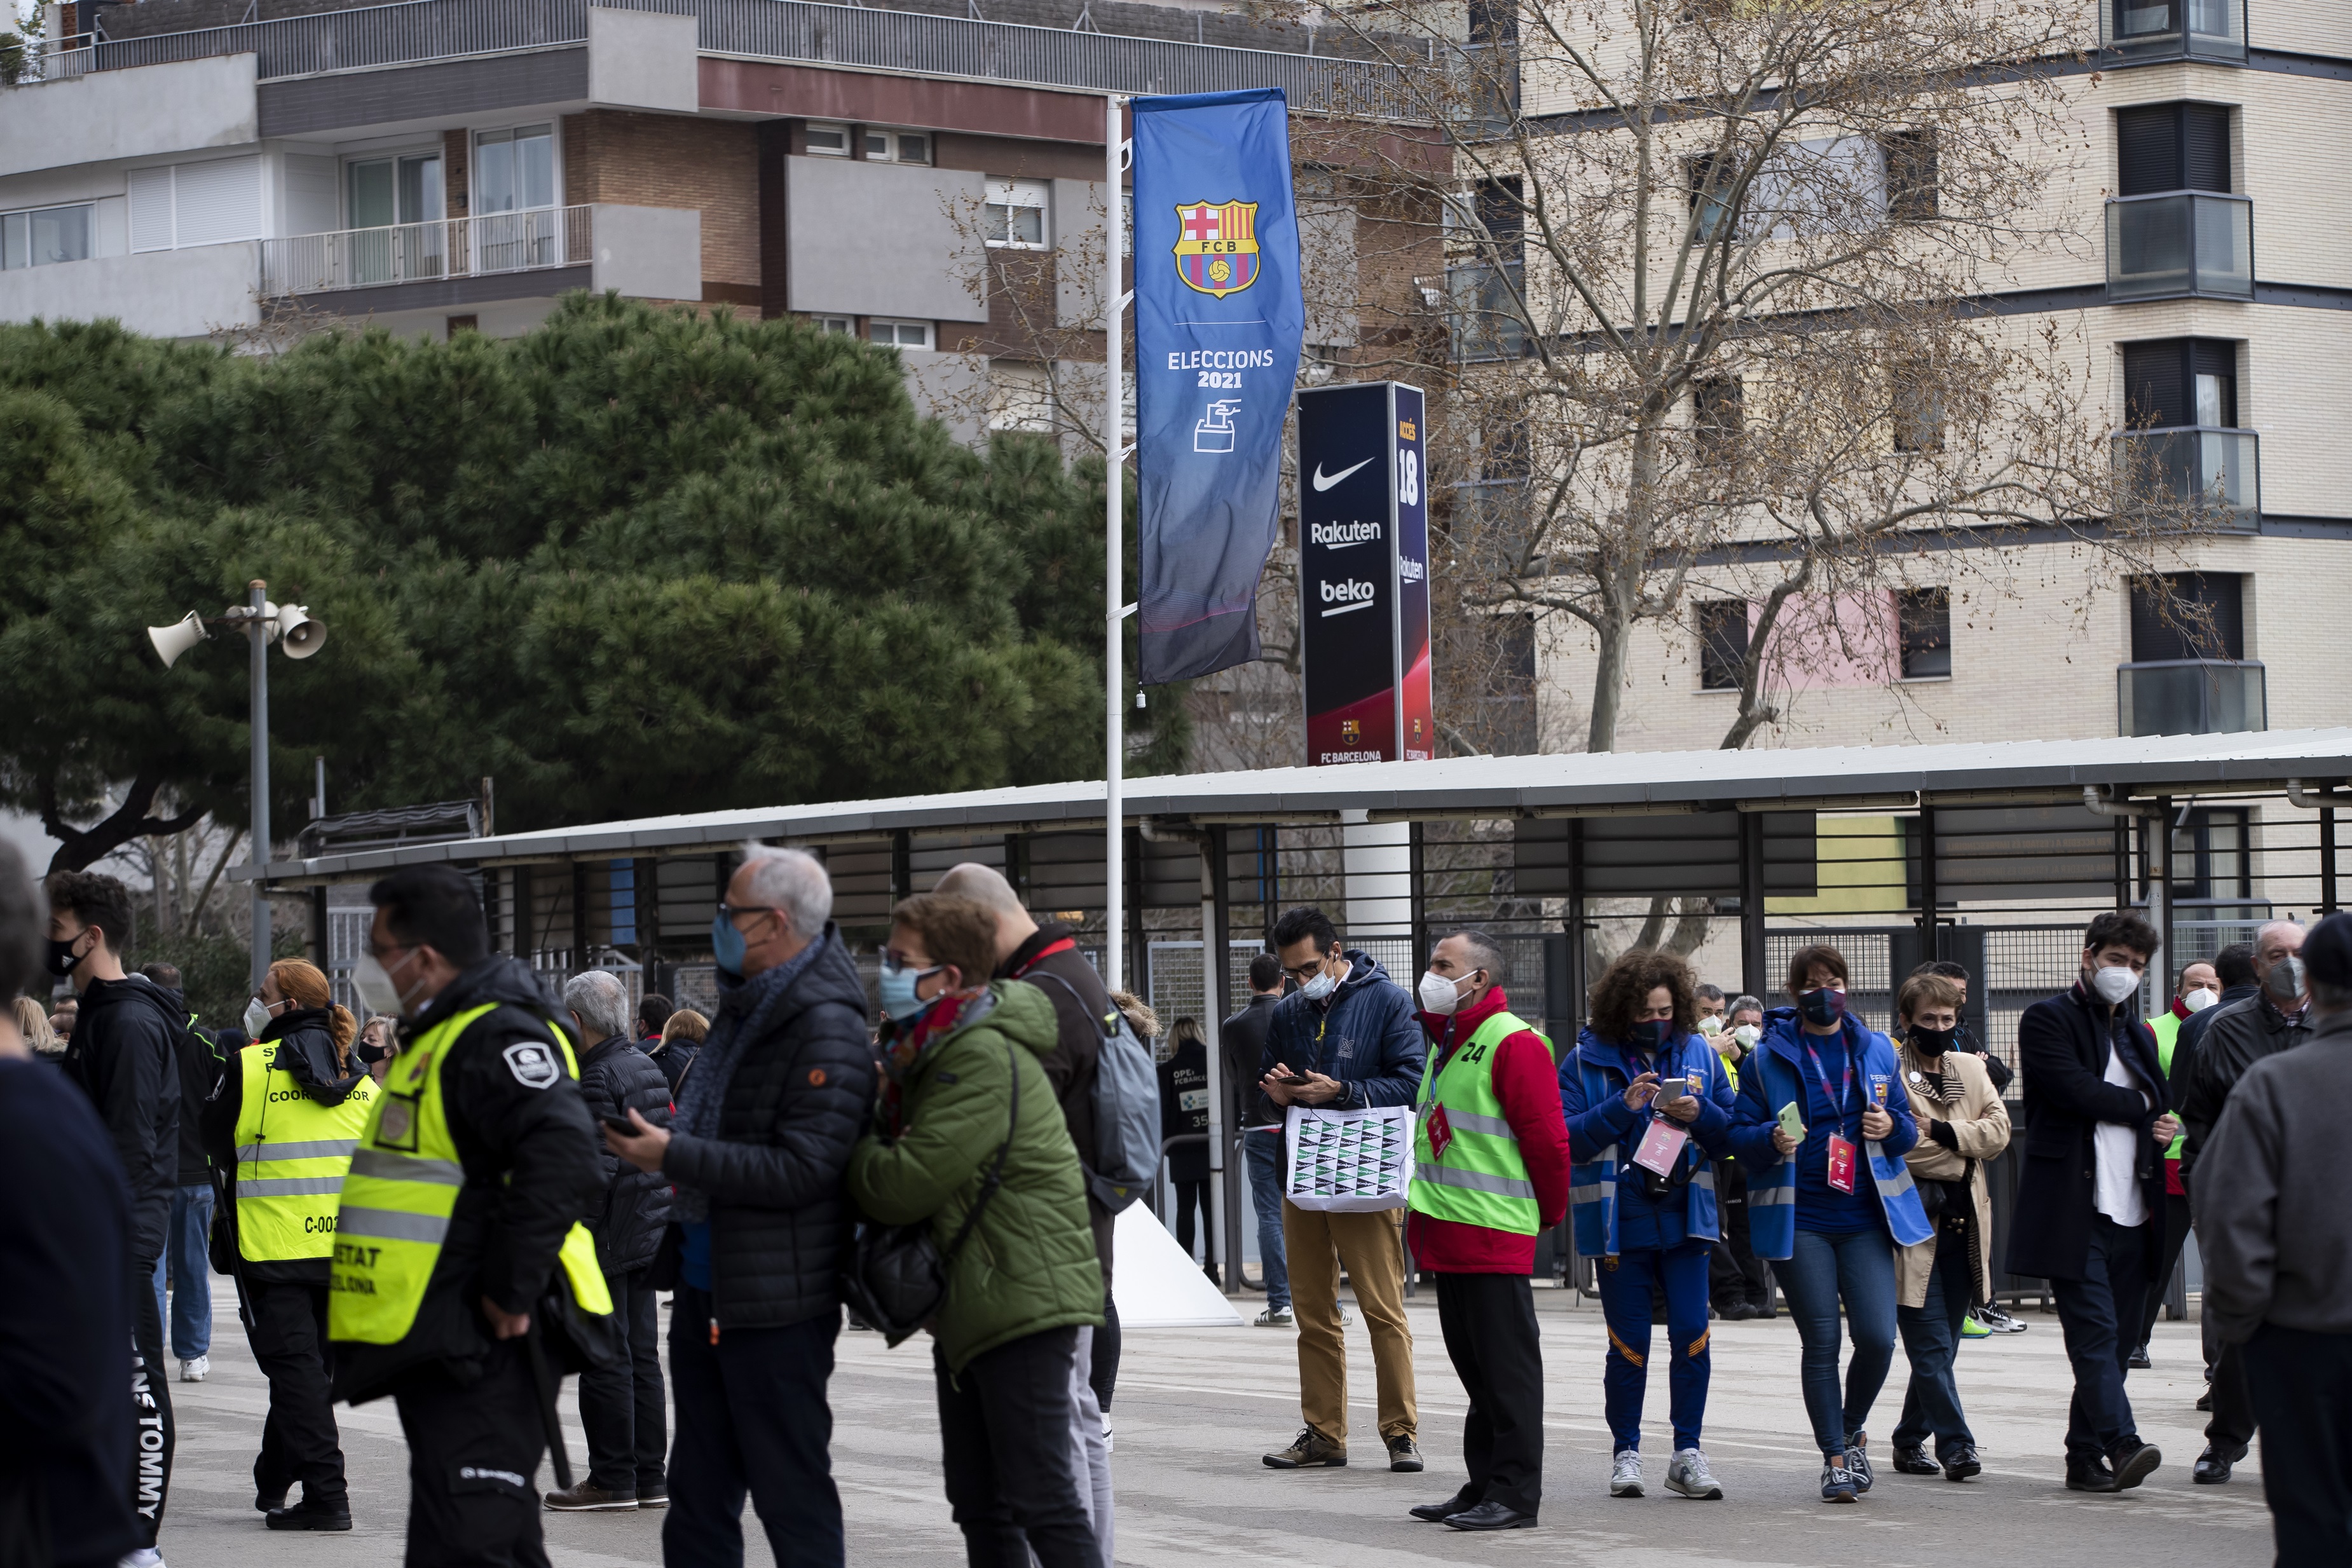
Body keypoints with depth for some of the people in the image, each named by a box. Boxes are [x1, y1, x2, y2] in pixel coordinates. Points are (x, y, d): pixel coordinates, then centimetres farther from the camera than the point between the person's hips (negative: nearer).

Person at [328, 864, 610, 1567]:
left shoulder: (497, 1037, -16)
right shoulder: (437, 1039, 19)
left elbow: (560, 1154, -31)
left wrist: (512, 1293, -26)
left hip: (480, 1350, -11)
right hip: (440, 1348, 11)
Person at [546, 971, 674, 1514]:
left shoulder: (599, 1079, -16)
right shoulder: (648, 1068, 14)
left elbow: (596, 1169, -21)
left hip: (608, 1239, -9)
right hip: (649, 1235, 9)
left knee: (605, 1359, -4)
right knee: (641, 1354, 12)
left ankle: (613, 1479, -1)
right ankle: (649, 1478, 15)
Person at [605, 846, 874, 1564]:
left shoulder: (827, 1031, -17)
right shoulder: (743, 1008, 14)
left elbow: (800, 1169, -24)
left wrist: (676, 1156, -22)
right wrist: (660, 1138, 12)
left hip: (777, 1302, -10)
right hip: (706, 1285, 10)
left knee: (790, 1491, -2)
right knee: (699, 1491, 15)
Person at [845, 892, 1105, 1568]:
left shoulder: (985, 1059, -18)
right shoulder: (931, 1050, 15)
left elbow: (905, 1185, -21)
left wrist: (849, 1152, -2)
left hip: (1022, 1301, -11)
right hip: (969, 1306, 11)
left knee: (1040, 1499, -12)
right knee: (978, 1501, 14)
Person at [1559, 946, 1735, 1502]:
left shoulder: (1700, 1056, 9)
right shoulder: (1586, 1061, 0)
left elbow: (1733, 1133, 11)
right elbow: (1565, 1137, -9)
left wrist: (1701, 1115, -10)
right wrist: (1622, 1107, -19)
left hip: (1686, 1219, 2)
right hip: (1619, 1222, -2)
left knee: (1691, 1335, -5)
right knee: (1628, 1343, 3)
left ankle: (1688, 1453, 3)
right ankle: (1626, 1454, 14)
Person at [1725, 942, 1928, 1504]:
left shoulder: (1876, 1051, 10)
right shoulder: (1768, 1057, 2)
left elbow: (1909, 1129, 16)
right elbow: (1740, 1135, 3)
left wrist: (1892, 1127, -7)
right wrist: (1772, 1140, -18)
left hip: (1865, 1218, 2)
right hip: (1800, 1220, -2)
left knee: (1877, 1336, -8)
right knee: (1821, 1342, -2)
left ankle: (1853, 1431, 18)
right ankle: (1835, 1457, 10)